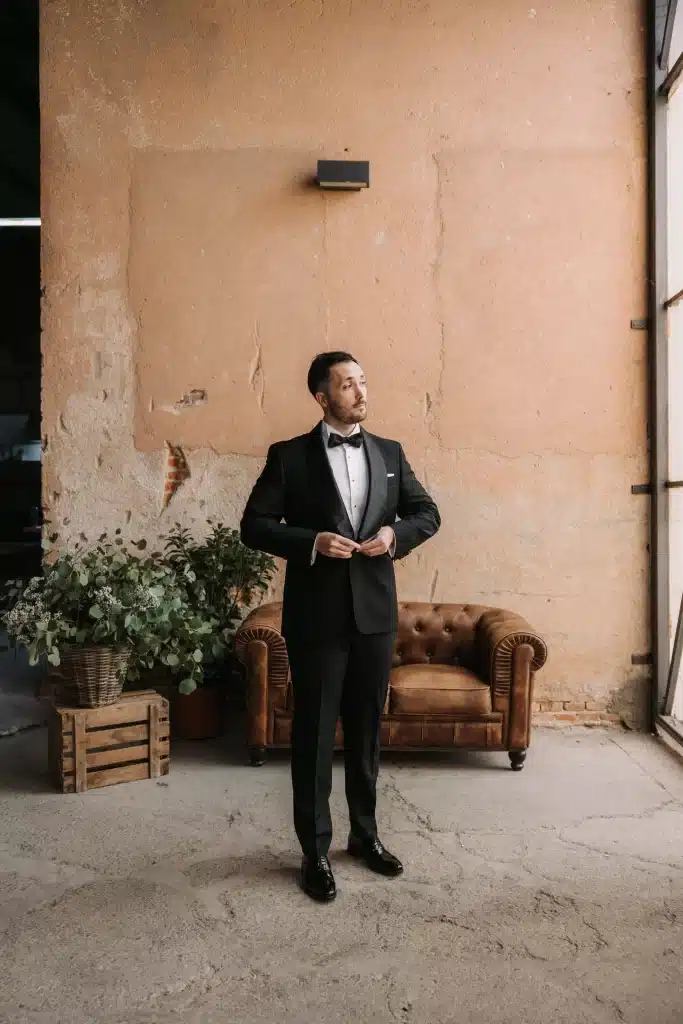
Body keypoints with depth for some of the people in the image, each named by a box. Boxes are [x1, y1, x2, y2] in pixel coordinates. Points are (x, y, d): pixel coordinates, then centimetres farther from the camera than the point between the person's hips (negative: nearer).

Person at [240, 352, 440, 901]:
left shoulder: (390, 453, 9)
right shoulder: (290, 456, -2)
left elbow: (427, 512, 13)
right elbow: (254, 525, -3)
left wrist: (396, 534, -8)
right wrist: (311, 542, -18)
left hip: (376, 613, 4)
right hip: (316, 616, -3)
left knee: (367, 729, 15)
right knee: (314, 733, 6)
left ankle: (365, 832, 33)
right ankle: (315, 850, 21)